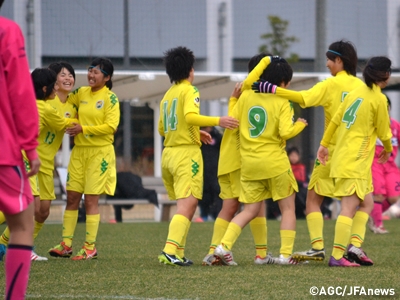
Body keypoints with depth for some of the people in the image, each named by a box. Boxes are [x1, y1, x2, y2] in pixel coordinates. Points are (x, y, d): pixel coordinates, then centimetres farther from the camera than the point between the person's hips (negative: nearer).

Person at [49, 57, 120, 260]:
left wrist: (84, 128, -16)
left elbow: (111, 126, -15)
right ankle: (66, 244, 9)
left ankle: (90, 247, 3)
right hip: (79, 150, 6)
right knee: (72, 197, 5)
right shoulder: (81, 93, 9)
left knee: (91, 200, -4)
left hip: (100, 152, -6)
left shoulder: (110, 98, -7)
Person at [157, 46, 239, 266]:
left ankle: (178, 253, 11)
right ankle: (170, 251, -28)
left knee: (185, 206, 16)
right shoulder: (189, 90, -5)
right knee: (187, 205, -14)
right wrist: (217, 121, -22)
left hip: (168, 153, 8)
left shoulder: (167, 95, 18)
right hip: (187, 152, -8)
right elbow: (191, 116, -23)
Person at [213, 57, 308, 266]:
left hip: (248, 163, 4)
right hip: (275, 162, -4)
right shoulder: (282, 102, -8)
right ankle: (285, 254, 2)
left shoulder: (246, 96, 3)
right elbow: (285, 132, -17)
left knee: (249, 211, 10)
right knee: (288, 208, 9)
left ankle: (224, 246, -7)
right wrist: (300, 125, 2)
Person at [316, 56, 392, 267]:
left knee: (366, 203, 16)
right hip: (356, 162, -9)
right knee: (349, 208, -11)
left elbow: (335, 119, 12)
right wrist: (388, 150, 15)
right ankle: (337, 256, -16)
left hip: (342, 158, 9)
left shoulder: (356, 92, 11)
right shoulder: (379, 99, -11)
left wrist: (323, 144, 19)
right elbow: (384, 132, -4)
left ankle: (354, 246, 5)